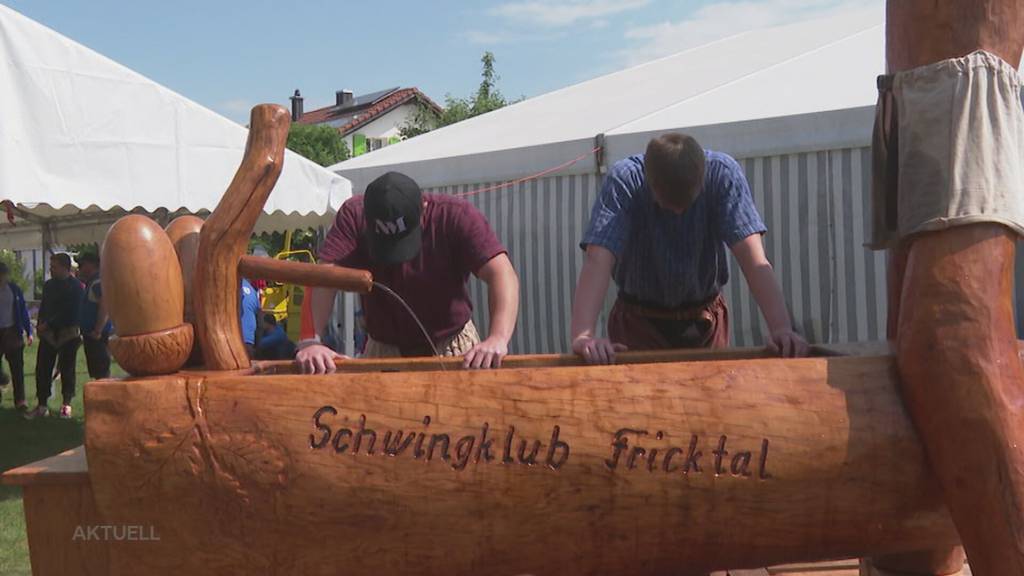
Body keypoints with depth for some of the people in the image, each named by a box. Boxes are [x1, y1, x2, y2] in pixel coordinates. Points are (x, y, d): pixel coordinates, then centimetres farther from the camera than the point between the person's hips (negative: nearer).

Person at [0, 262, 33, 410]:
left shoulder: (14, 289, 2)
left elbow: (23, 310, 5)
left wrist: (28, 331, 0)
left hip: (13, 332, 1)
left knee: (17, 368, -1)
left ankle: (20, 400, 3)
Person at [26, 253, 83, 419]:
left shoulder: (75, 286, -7)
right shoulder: (48, 285, 12)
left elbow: (69, 312, -13)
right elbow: (43, 307, 16)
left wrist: (47, 324, -14)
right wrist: (40, 325, -1)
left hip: (68, 334, -5)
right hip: (48, 333, 5)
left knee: (66, 369, 2)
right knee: (42, 369, 1)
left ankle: (66, 405, 14)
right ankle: (42, 406, 8)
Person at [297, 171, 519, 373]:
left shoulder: (456, 216, -22)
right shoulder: (353, 216, -19)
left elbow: (502, 274, -32)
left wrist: (498, 338, -49)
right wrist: (310, 342, -43)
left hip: (451, 345, -1)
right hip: (384, 348, 1)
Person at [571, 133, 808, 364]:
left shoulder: (722, 174, -21)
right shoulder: (624, 181, -24)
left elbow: (753, 257, -29)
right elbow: (598, 260, -36)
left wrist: (781, 328, -42)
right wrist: (583, 335, -50)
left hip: (705, 320, 1)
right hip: (640, 321, -1)